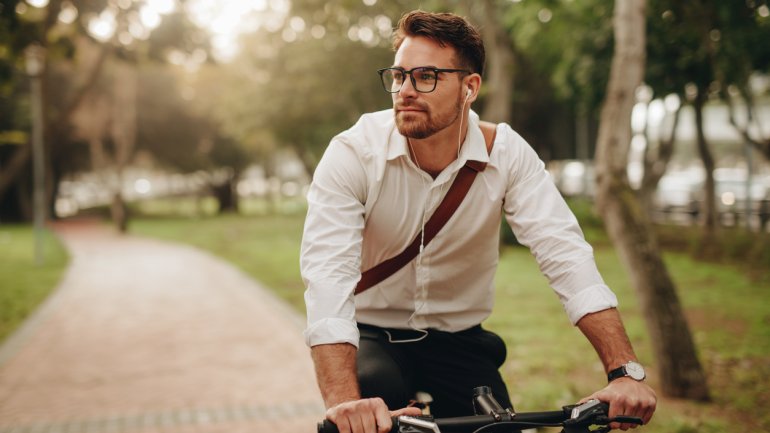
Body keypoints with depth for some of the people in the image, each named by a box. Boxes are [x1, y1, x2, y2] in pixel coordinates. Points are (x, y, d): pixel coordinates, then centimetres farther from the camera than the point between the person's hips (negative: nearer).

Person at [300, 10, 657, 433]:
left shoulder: (507, 153, -14)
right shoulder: (353, 153, -20)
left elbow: (565, 254, -23)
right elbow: (327, 271, -32)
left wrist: (625, 371, -36)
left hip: (458, 340, 3)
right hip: (371, 336, -2)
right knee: (378, 391, -32)